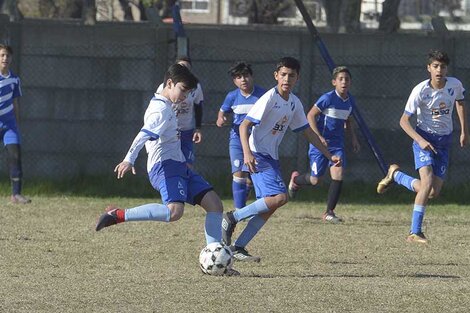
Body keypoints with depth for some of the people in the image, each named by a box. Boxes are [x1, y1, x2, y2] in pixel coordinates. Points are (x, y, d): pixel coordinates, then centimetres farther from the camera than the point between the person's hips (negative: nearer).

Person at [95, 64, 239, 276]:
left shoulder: (165, 107, 21)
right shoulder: (161, 110, -11)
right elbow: (144, 135, -25)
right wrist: (129, 160, -38)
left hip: (178, 166, 11)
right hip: (165, 166, -11)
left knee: (214, 203, 4)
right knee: (174, 211, -33)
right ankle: (117, 216, -23)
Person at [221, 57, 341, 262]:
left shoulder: (294, 103, 10)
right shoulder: (269, 98, -14)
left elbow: (307, 132, 21)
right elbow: (244, 125, -19)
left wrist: (329, 156, 20)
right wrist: (247, 153, -33)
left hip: (271, 158, 8)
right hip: (257, 156, -8)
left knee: (269, 207, 4)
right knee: (280, 197, -22)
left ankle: (238, 248, 9)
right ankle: (232, 218, -11)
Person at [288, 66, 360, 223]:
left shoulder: (350, 100, 4)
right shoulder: (328, 98, -16)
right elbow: (310, 115, -14)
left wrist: (354, 138, 14)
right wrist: (319, 137, -21)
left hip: (337, 144, 5)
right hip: (320, 144, -5)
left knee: (338, 173, -12)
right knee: (315, 180, 0)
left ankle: (329, 212, -2)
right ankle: (295, 179, 36)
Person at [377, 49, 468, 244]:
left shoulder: (454, 85, -6)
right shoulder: (421, 91, -18)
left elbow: (460, 103, 18)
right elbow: (404, 120, -13)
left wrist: (464, 131, 16)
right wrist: (420, 140, -26)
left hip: (444, 141, 4)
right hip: (424, 138, -4)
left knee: (434, 192, -1)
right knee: (427, 181, -25)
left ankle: (395, 175, 24)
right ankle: (415, 232, -17)